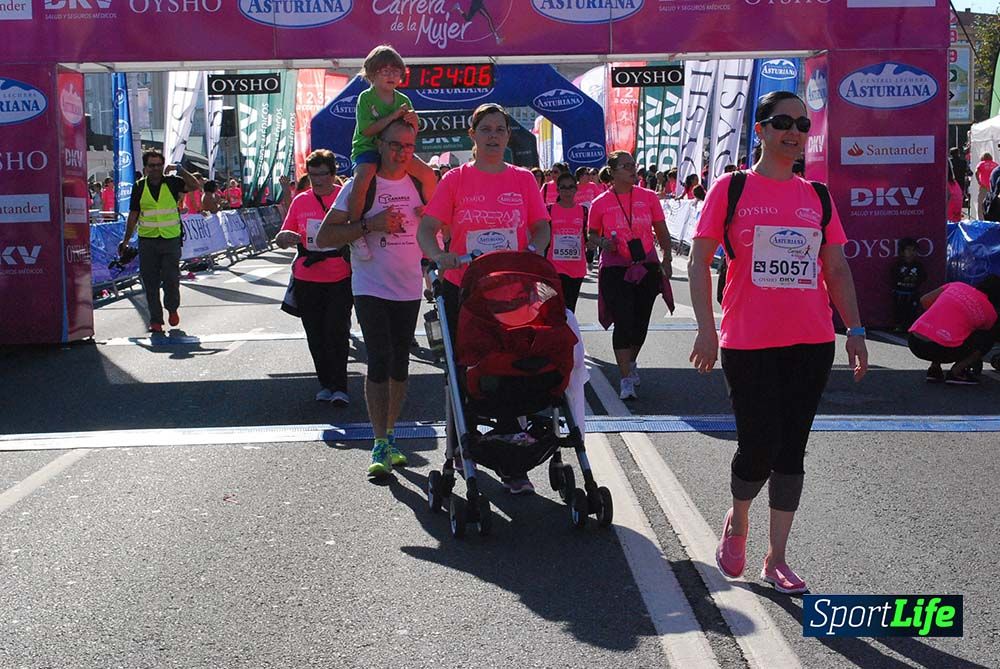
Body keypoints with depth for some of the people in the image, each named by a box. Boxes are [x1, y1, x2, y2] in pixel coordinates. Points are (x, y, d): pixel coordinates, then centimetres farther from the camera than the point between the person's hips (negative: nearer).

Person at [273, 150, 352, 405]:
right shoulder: (300, 201, 7)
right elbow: (284, 238, 12)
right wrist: (283, 238, -12)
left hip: (340, 279, -3)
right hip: (307, 279, 3)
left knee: (336, 332, -8)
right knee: (315, 335, 9)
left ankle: (339, 387, 0)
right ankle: (326, 383, 22)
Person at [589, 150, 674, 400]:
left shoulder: (648, 197, 3)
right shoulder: (600, 203, -2)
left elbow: (662, 232, 9)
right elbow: (592, 234, 10)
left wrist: (666, 259, -3)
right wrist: (603, 243, -12)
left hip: (647, 267, 3)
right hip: (615, 270, -3)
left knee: (641, 321, 12)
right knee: (623, 322, -9)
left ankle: (631, 362, 38)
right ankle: (626, 379, -4)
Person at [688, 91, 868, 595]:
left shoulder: (817, 196, 11)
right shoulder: (731, 188, 0)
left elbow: (837, 269, 13)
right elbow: (698, 260, -2)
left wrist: (855, 331, 6)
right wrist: (706, 328, -10)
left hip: (812, 344, 4)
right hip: (749, 344, -4)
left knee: (791, 450, 6)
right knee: (758, 448, -4)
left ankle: (776, 560, 17)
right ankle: (736, 524, 28)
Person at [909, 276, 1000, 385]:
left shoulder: (957, 285, 18)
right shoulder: (989, 311, 9)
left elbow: (924, 301, 20)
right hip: (941, 350, -5)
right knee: (990, 336, 12)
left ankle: (934, 368, 17)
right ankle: (957, 372, 1)